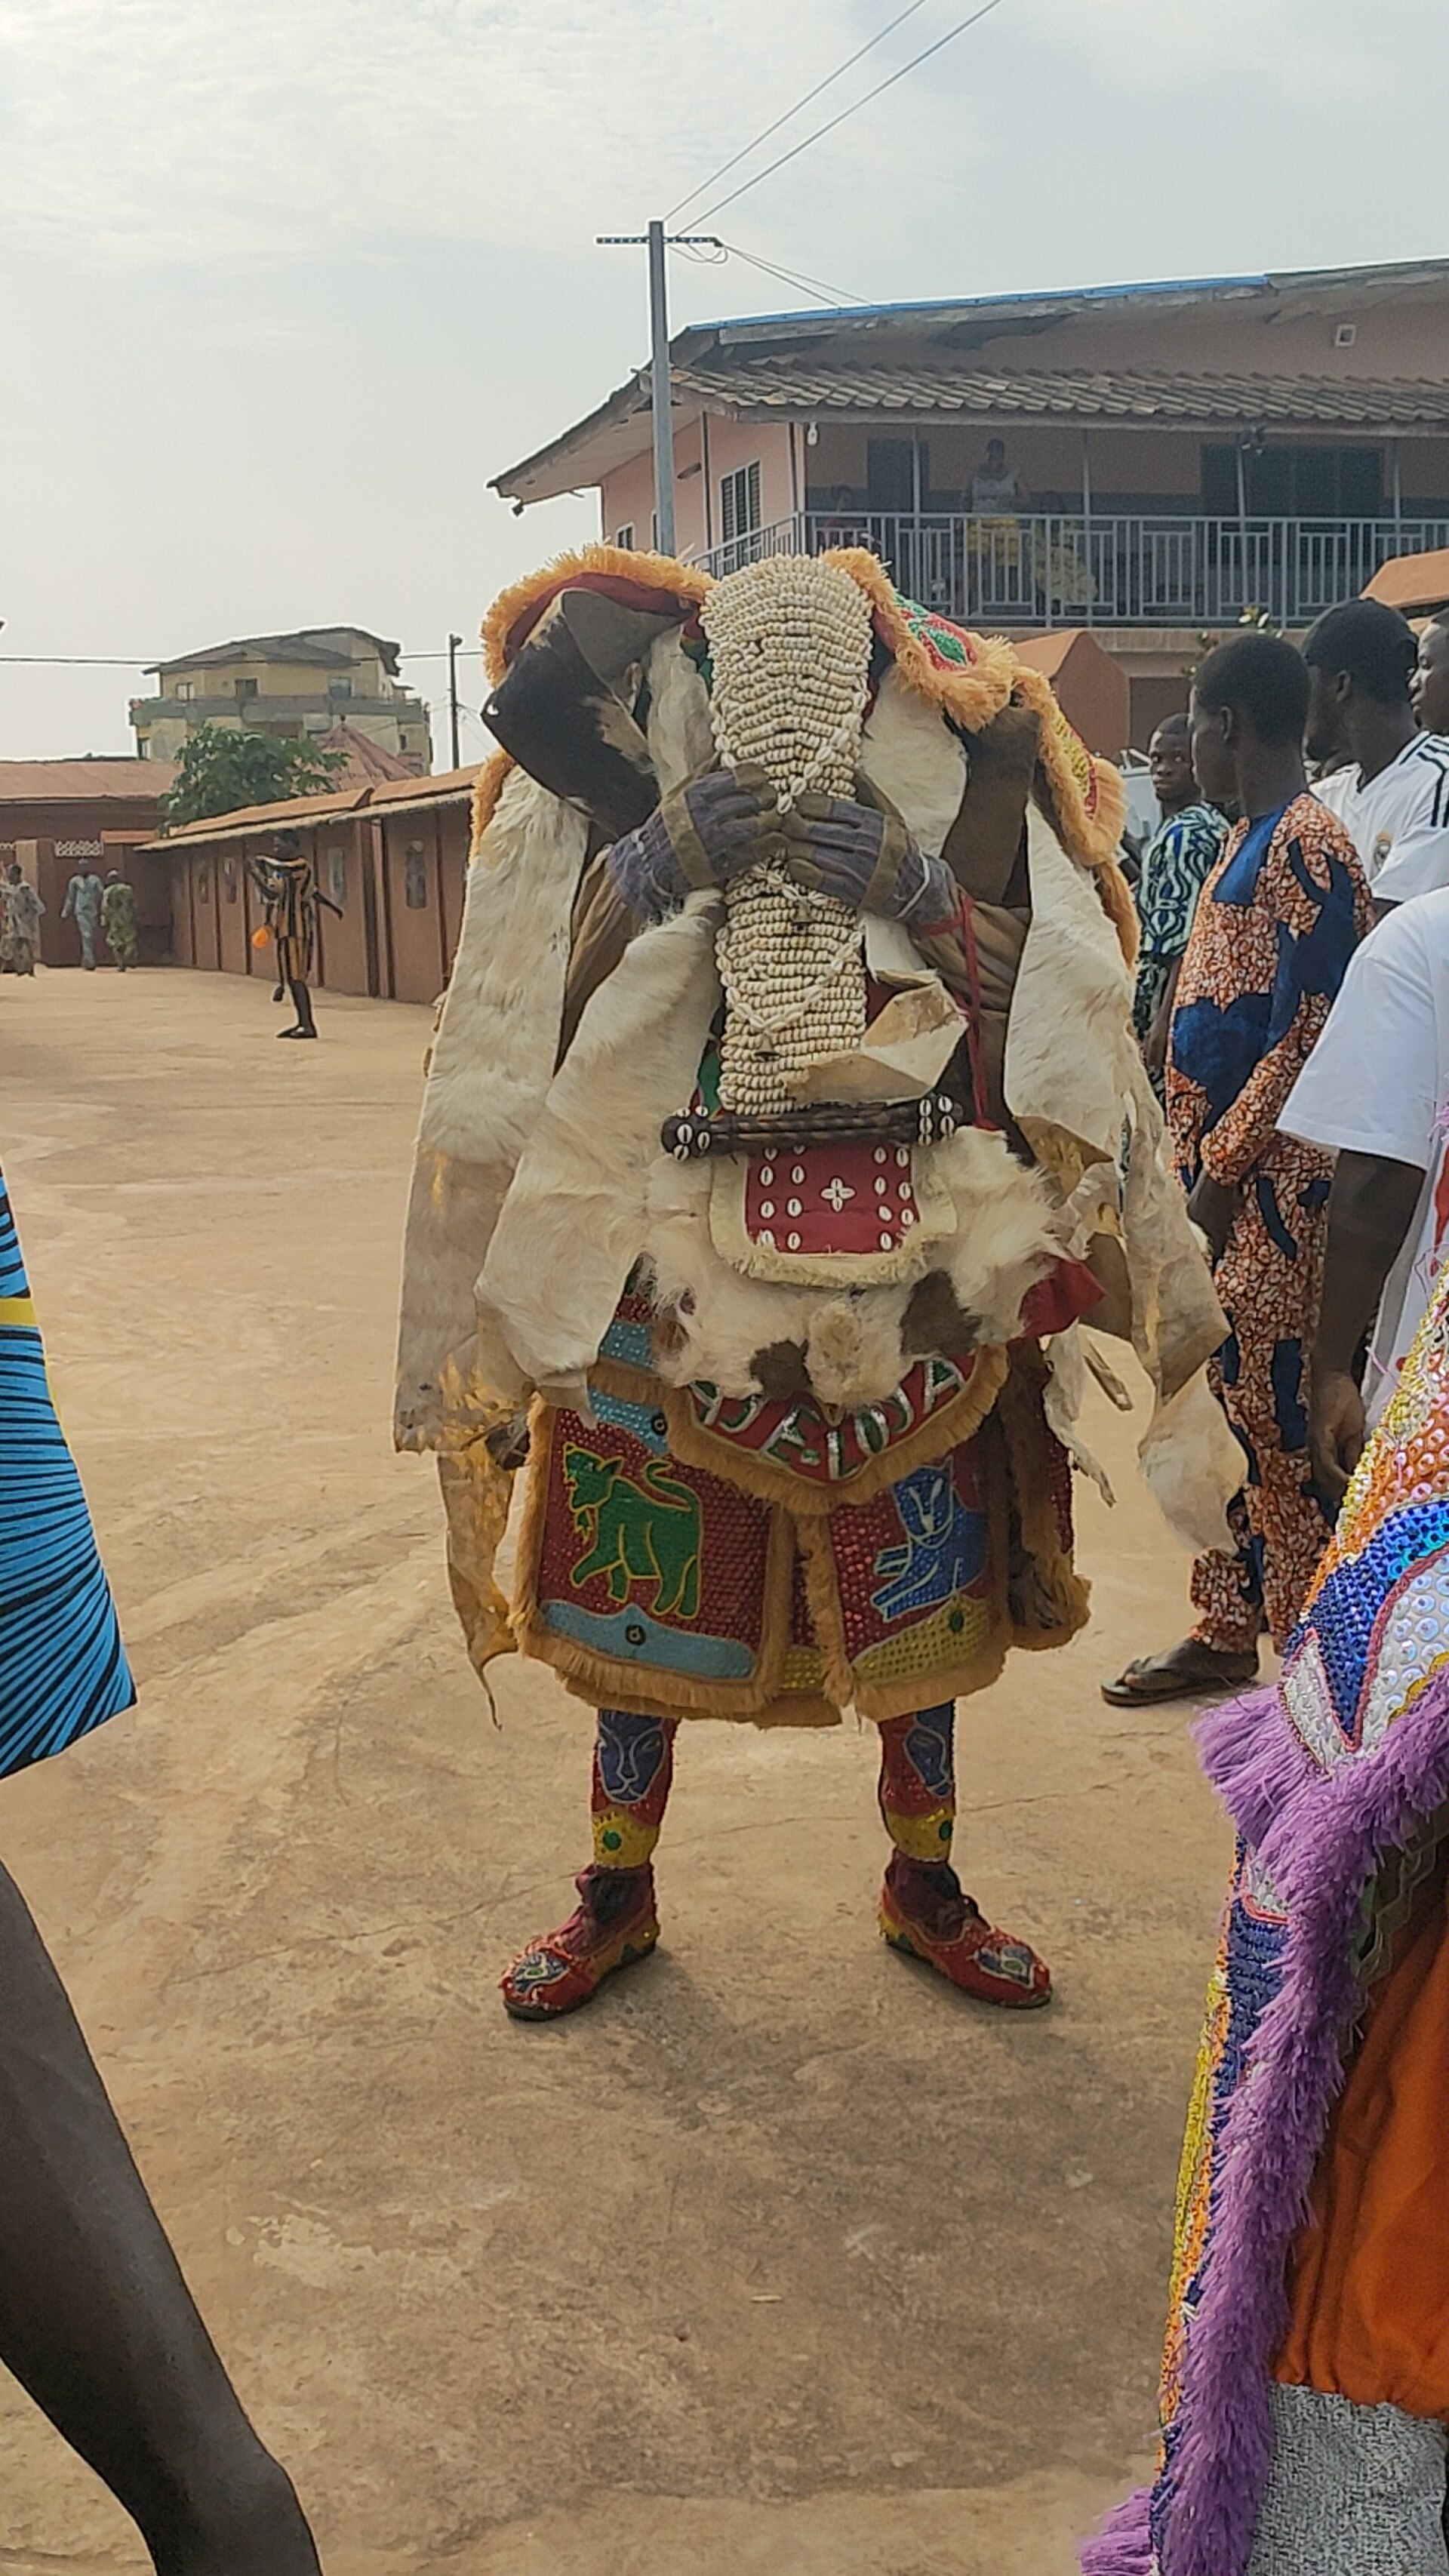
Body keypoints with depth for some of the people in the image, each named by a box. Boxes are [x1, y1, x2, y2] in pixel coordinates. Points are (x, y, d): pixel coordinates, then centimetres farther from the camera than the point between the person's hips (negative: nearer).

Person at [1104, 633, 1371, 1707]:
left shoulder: (1307, 844, -14)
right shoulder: (1250, 838, 16)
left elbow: (1308, 1031, -20)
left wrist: (1229, 1165, -19)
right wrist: (1192, 1156, 15)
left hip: (1269, 1177, -10)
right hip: (1212, 1162, 10)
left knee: (1272, 1411, -4)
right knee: (1214, 1403, 14)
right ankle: (1224, 1630, 24)